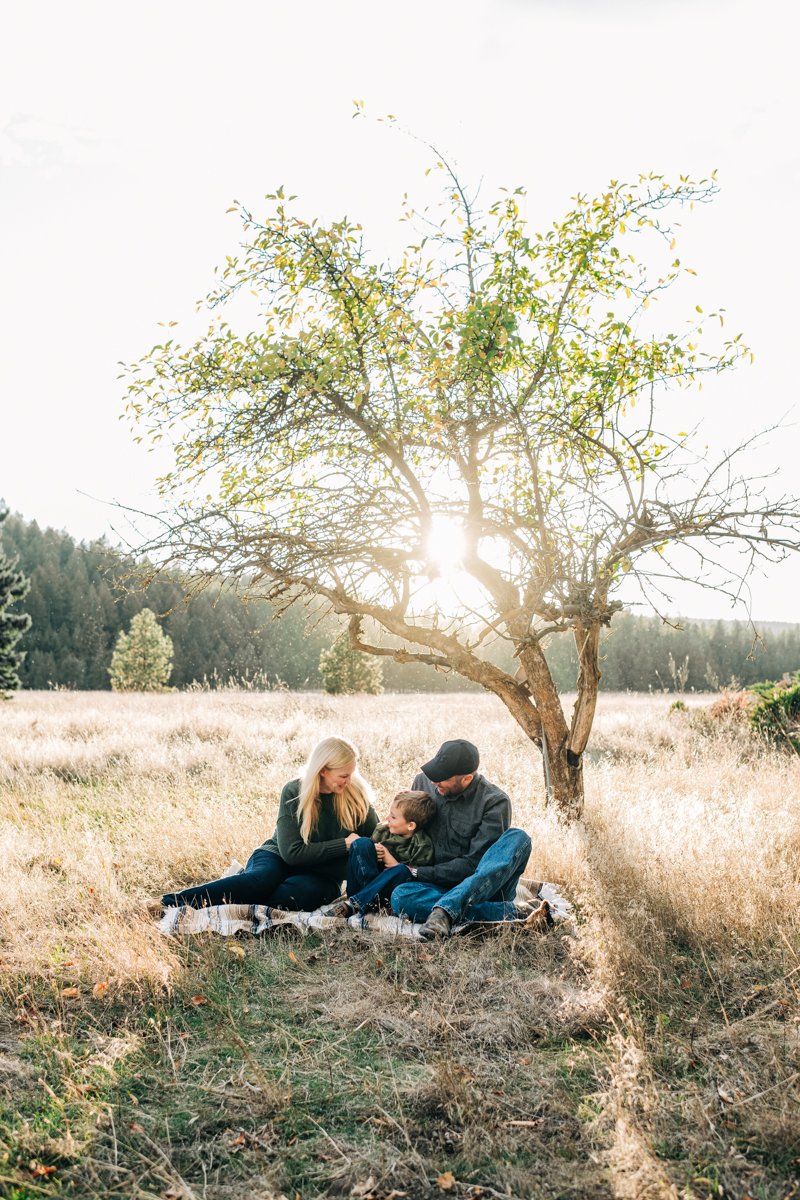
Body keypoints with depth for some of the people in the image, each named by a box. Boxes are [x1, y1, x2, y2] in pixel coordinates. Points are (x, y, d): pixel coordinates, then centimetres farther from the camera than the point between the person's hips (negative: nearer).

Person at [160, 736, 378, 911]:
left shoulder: (357, 795, -5)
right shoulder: (294, 791, -9)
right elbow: (292, 851, -15)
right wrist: (344, 844, -18)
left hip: (322, 877, 1)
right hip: (278, 858, -1)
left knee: (297, 892, -37)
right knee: (263, 879, -38)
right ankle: (171, 902, -41)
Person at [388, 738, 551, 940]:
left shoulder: (495, 801, -12)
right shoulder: (423, 782, 0)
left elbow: (473, 864, -15)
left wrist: (418, 873, -15)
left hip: (485, 887, -3)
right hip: (438, 887, 3)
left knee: (517, 838, -29)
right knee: (400, 897, -31)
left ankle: (444, 911, -43)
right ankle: (513, 912, -33)